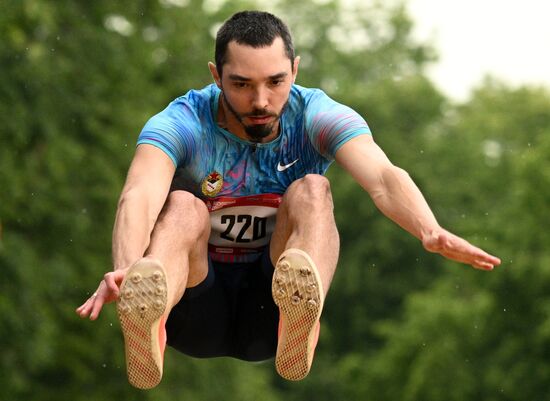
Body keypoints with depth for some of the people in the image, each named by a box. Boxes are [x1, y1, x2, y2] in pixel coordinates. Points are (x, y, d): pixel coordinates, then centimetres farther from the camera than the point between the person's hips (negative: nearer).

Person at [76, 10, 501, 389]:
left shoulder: (317, 117, -9)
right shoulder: (183, 125, -14)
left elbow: (383, 178, -29)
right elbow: (140, 195, -34)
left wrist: (430, 231, -51)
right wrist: (125, 270, -57)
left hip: (269, 311, 1)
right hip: (199, 312, -1)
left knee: (311, 190, -23)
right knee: (183, 207, -29)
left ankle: (299, 320, -57)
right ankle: (144, 316, -65)